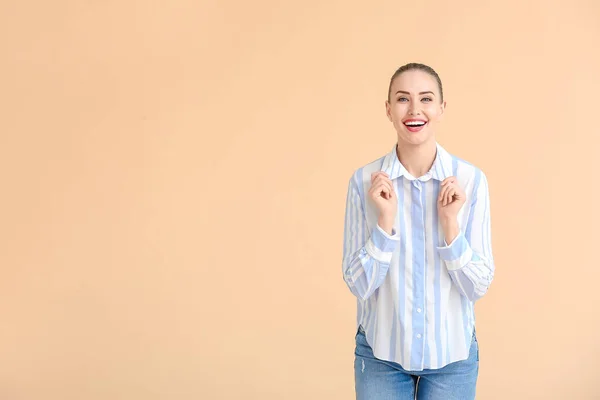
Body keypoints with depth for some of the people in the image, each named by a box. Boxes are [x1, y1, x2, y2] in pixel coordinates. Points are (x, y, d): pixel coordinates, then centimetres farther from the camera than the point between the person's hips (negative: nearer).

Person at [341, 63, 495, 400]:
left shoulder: (472, 180, -9)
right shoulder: (365, 181, -9)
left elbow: (478, 286, -7)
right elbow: (359, 284, -9)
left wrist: (450, 222, -20)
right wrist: (386, 219, -20)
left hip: (452, 352, 1)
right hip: (381, 352, 0)